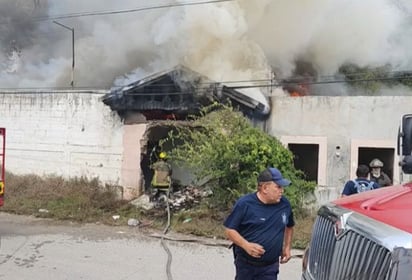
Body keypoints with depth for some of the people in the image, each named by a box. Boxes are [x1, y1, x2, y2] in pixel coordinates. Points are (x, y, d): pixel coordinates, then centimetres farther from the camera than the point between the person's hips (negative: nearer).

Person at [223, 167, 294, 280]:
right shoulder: (245, 204, -15)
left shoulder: (284, 204, -3)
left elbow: (289, 226, 17)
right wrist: (246, 245, -24)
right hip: (246, 264, -2)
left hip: (270, 267, 2)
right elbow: (229, 229, -11)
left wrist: (287, 247, 9)